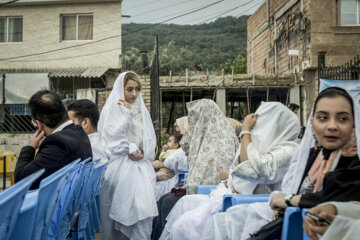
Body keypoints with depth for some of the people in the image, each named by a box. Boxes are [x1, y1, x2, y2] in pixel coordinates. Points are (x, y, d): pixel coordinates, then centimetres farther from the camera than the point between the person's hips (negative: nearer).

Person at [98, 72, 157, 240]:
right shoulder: (112, 109, 2)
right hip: (120, 167, -4)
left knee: (143, 208, -6)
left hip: (141, 167, 4)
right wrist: (126, 112, -9)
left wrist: (142, 153, -4)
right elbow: (113, 137, -11)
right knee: (120, 211, -4)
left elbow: (150, 139, 13)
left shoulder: (142, 110, 16)